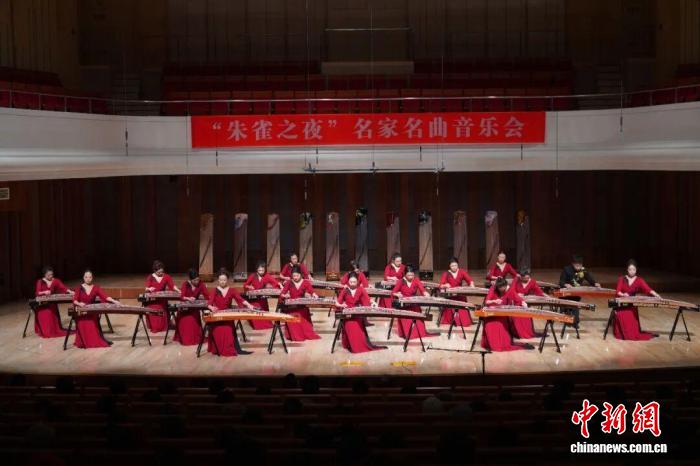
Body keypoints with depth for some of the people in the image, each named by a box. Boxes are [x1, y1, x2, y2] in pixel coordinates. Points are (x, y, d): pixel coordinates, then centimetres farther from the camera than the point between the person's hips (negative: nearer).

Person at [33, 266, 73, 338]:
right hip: (42, 304, -2)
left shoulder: (55, 281, -1)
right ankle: (45, 332, 2)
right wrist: (44, 292, -30)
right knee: (44, 319, -7)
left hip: (52, 303, 2)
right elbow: (37, 293, -12)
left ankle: (54, 330, 11)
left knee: (53, 318, 2)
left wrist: (69, 291, -29)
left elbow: (62, 287, -13)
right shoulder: (40, 282, -6)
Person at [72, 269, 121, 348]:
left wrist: (114, 301, -26)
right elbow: (74, 300, -8)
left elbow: (104, 296, -10)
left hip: (92, 313, 1)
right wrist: (79, 303, -31)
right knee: (83, 329, -15)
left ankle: (96, 341, -2)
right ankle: (84, 342, -2)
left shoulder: (96, 288, 3)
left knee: (93, 329, -13)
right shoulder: (79, 288, 1)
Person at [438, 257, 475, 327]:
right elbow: (441, 285, -10)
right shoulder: (446, 274, -2)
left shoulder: (462, 272, 3)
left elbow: (469, 279, -11)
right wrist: (445, 285, -33)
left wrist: (471, 284, -33)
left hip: (460, 296, 1)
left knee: (462, 311, -10)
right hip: (450, 296, -1)